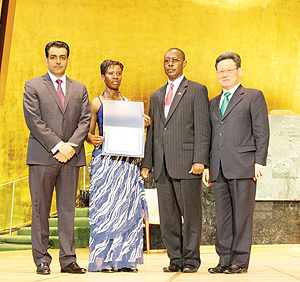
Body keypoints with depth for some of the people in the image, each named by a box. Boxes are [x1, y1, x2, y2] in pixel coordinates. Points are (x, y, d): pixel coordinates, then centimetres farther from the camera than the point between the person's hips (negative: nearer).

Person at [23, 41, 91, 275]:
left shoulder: (80, 89, 16)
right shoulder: (33, 86, 6)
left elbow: (85, 120, 8)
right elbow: (34, 120, -4)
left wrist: (71, 146, -8)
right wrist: (57, 146, -11)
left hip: (71, 157, 3)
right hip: (42, 156, -2)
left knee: (68, 208, 3)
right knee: (40, 209, 0)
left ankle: (68, 259, 8)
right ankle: (42, 259, 9)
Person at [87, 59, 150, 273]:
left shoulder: (129, 103, 15)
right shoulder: (97, 103, 6)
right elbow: (89, 132, 5)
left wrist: (144, 124, -1)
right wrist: (93, 139, -17)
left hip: (128, 161, 3)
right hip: (105, 160, -3)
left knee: (128, 206, 0)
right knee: (105, 206, -7)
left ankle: (125, 259, 6)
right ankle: (104, 259, 0)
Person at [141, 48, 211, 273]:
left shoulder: (197, 90, 4)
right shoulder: (156, 96, 21)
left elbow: (202, 128, -5)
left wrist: (199, 160, -14)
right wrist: (147, 162, 11)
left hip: (186, 162, -5)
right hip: (162, 166, 5)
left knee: (190, 214, -1)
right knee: (168, 216, 7)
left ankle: (191, 259, 10)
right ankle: (175, 259, 16)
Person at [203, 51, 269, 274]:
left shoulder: (253, 96, 6)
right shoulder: (214, 103, 22)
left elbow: (262, 132, -1)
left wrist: (259, 162, -10)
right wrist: (206, 165, 12)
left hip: (243, 166, -5)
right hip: (219, 170, 5)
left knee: (242, 215, -1)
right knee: (223, 216, 7)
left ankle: (240, 261, 7)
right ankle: (225, 260, 14)